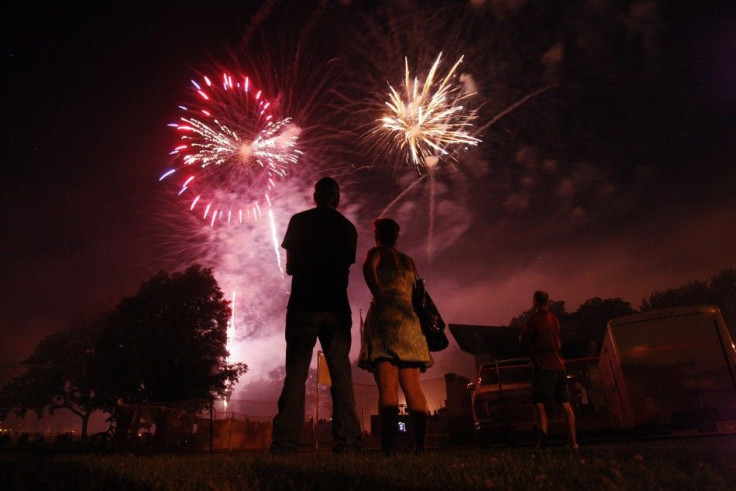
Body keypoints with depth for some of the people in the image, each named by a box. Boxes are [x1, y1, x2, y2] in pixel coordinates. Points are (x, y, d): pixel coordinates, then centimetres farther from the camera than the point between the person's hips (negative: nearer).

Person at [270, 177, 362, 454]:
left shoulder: (300, 221, 3)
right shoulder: (348, 228, 11)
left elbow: (290, 267, 6)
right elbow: (345, 267, 14)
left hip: (304, 306, -2)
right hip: (337, 308, 2)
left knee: (296, 373, -1)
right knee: (341, 375, 4)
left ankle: (286, 443, -5)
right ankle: (347, 443, 2)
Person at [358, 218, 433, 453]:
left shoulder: (377, 252, 8)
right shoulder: (408, 261, 22)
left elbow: (368, 267, -15)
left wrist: (379, 297, -11)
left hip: (385, 317, -5)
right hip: (409, 319, 5)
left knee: (387, 386, -12)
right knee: (413, 388, 3)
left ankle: (387, 448, -17)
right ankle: (421, 446, -1)